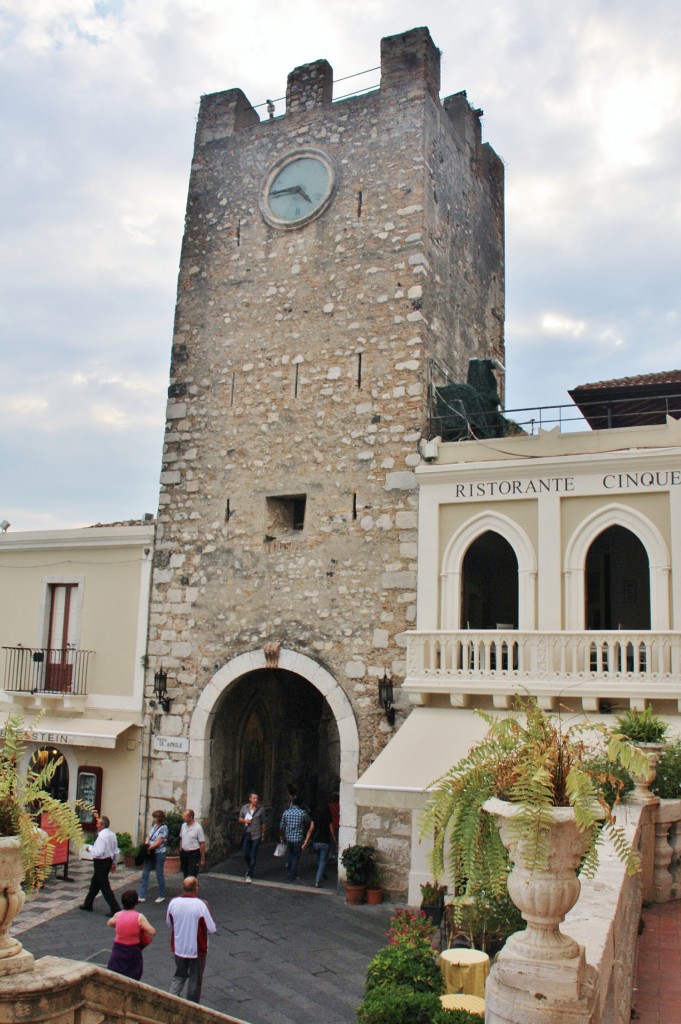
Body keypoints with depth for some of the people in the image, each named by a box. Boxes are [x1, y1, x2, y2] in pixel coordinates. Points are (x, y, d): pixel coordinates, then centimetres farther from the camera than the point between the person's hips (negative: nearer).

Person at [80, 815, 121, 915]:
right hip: (108, 861, 9)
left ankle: (115, 909, -6)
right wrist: (114, 862, 21)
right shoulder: (112, 834, 5)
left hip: (101, 863, -9)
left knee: (104, 887, -5)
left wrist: (90, 848, -10)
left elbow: (99, 852, -26)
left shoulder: (101, 836, -22)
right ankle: (88, 904, 38)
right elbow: (116, 851, 12)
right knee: (95, 883, 24)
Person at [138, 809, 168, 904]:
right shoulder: (154, 826, 10)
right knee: (145, 874, 4)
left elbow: (158, 843, -17)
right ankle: (142, 896, 7)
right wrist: (146, 845, -7)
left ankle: (161, 896, 19)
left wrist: (148, 848, -12)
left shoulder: (163, 828, -14)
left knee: (159, 875, 4)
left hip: (159, 854, -8)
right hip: (150, 853, 8)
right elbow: (149, 837, 11)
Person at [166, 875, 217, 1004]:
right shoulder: (200, 905, -24)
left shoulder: (173, 903, -11)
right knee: (195, 979, 16)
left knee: (179, 975, 22)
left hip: (179, 948, 3)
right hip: (196, 949, -3)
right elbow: (212, 929, -16)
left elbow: (169, 923, 6)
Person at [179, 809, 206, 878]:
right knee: (186, 876, 13)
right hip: (184, 854, 6)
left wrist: (202, 859, -10)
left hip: (193, 854, -6)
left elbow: (202, 843, -11)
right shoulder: (183, 825, 5)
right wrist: (180, 851, 14)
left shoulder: (198, 828, -14)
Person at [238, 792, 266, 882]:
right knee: (245, 854, 5)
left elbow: (263, 823, 4)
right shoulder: (244, 808, 3)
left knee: (253, 856, -2)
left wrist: (263, 834, 5)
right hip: (246, 834, 2)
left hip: (256, 835, -2)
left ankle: (250, 875, 6)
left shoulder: (261, 809, -2)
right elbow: (240, 819, 13)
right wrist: (245, 820, -9)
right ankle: (250, 868, 34)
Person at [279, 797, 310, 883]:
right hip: (298, 837, -3)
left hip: (288, 837, 3)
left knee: (291, 853, 26)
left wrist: (282, 836, 22)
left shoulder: (286, 812, -3)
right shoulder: (303, 813, -10)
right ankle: (292, 876, 9)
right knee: (295, 857, 6)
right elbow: (308, 823, 6)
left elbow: (282, 826, 6)